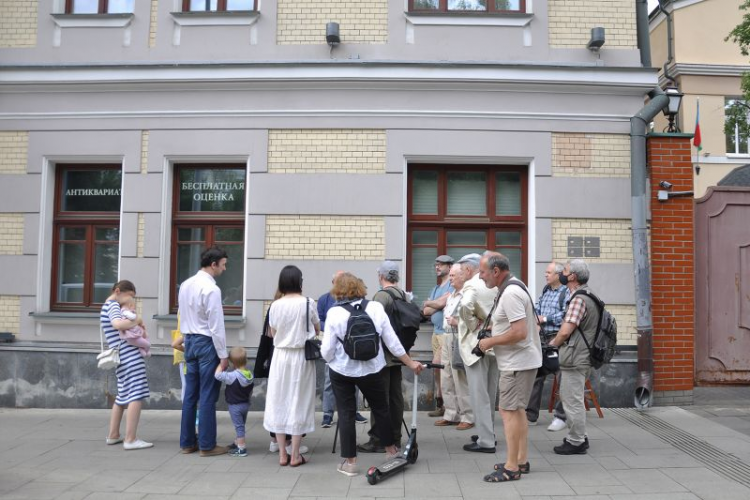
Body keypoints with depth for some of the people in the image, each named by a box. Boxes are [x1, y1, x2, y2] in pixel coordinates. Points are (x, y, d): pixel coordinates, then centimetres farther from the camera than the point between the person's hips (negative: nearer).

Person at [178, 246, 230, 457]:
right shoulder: (211, 289, -17)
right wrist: (223, 355, -12)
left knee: (190, 394, 13)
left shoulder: (185, 285, 9)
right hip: (207, 343, -8)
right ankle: (207, 445, 6)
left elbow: (182, 316, 14)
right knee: (208, 396, -1)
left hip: (190, 341, 8)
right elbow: (216, 326, -17)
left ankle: (187, 442, 20)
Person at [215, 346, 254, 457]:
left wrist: (222, 363, -15)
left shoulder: (232, 376, -25)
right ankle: (237, 443, 39)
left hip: (235, 405, -7)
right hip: (246, 403, 7)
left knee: (239, 426, -2)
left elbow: (217, 374, -30)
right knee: (241, 425, 21)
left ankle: (242, 449, 1)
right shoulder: (250, 375, -2)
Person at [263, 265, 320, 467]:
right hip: (301, 356, -2)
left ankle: (282, 454, 15)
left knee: (279, 401, 10)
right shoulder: (308, 303, -8)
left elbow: (273, 333, 7)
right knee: (299, 403, 6)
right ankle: (295, 455, 9)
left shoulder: (275, 305, -3)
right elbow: (317, 330, 3)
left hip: (281, 355, 2)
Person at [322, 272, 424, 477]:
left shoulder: (334, 312, -12)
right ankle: (391, 450, 33)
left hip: (341, 371, -2)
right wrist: (410, 362, 7)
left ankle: (350, 462, 12)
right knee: (381, 409, 19)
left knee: (346, 414, 8)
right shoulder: (375, 307, -5)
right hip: (372, 369, 2)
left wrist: (332, 360, 13)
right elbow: (392, 341, -3)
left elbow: (327, 350, -10)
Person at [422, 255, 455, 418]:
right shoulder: (435, 288, 20)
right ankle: (442, 404, 16)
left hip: (447, 333, -8)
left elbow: (442, 303, -18)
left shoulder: (452, 284, -7)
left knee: (439, 366, -11)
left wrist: (428, 303, 2)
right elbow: (426, 311, 12)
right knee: (439, 368, 9)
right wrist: (438, 305, -6)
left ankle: (445, 403, -3)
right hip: (436, 332, 9)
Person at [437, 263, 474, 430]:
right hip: (447, 339, 10)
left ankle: (468, 417, 7)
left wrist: (457, 322, -20)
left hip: (459, 340, -10)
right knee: (447, 380, 13)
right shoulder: (451, 296, 17)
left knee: (461, 381, -3)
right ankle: (451, 414, 23)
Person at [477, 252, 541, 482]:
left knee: (509, 411, -5)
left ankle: (511, 467, 2)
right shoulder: (512, 287, 12)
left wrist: (491, 341, -17)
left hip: (517, 363, -11)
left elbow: (519, 332, -27)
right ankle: (521, 460, 26)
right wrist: (494, 325, 9)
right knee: (517, 410, 17)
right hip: (519, 360, 11)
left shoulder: (510, 293, -21)